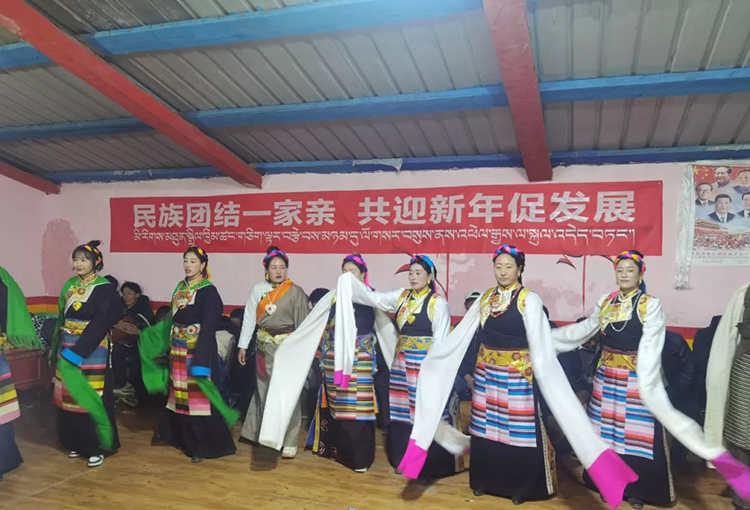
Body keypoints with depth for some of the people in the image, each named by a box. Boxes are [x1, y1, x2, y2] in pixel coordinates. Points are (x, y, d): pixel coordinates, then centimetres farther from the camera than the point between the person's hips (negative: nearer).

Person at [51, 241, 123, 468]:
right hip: (67, 350, 6)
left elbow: (100, 324, -16)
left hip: (92, 352, -6)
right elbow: (62, 318, 15)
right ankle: (76, 442, 26)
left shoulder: (105, 289, -11)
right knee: (70, 395, 11)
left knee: (91, 396, -2)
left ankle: (97, 446, 9)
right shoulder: (69, 286, 9)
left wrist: (77, 351, -20)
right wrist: (57, 348, 12)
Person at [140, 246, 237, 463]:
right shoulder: (180, 288, 10)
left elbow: (208, 326, -18)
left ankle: (203, 445, 6)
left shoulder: (208, 291, -11)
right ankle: (182, 437, 32)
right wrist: (148, 335, 23)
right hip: (178, 350, 7)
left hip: (197, 349, -7)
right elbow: (173, 318, 17)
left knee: (197, 395, -3)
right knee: (180, 394, 16)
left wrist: (200, 360, -23)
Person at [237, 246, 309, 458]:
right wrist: (243, 346, 2)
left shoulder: (296, 292, -6)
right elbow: (249, 318, 4)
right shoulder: (259, 290, 2)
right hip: (264, 347, 3)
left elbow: (304, 323, -6)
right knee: (263, 391, 13)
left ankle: (289, 441, 8)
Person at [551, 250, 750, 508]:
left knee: (636, 433, 2)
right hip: (607, 377, 5)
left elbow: (650, 348, -18)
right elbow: (585, 329, 17)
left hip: (635, 379, -4)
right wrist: (547, 337, 19)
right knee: (608, 431, 14)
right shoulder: (605, 302, 5)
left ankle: (637, 488, 22)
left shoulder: (651, 305, -10)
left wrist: (648, 386, -26)